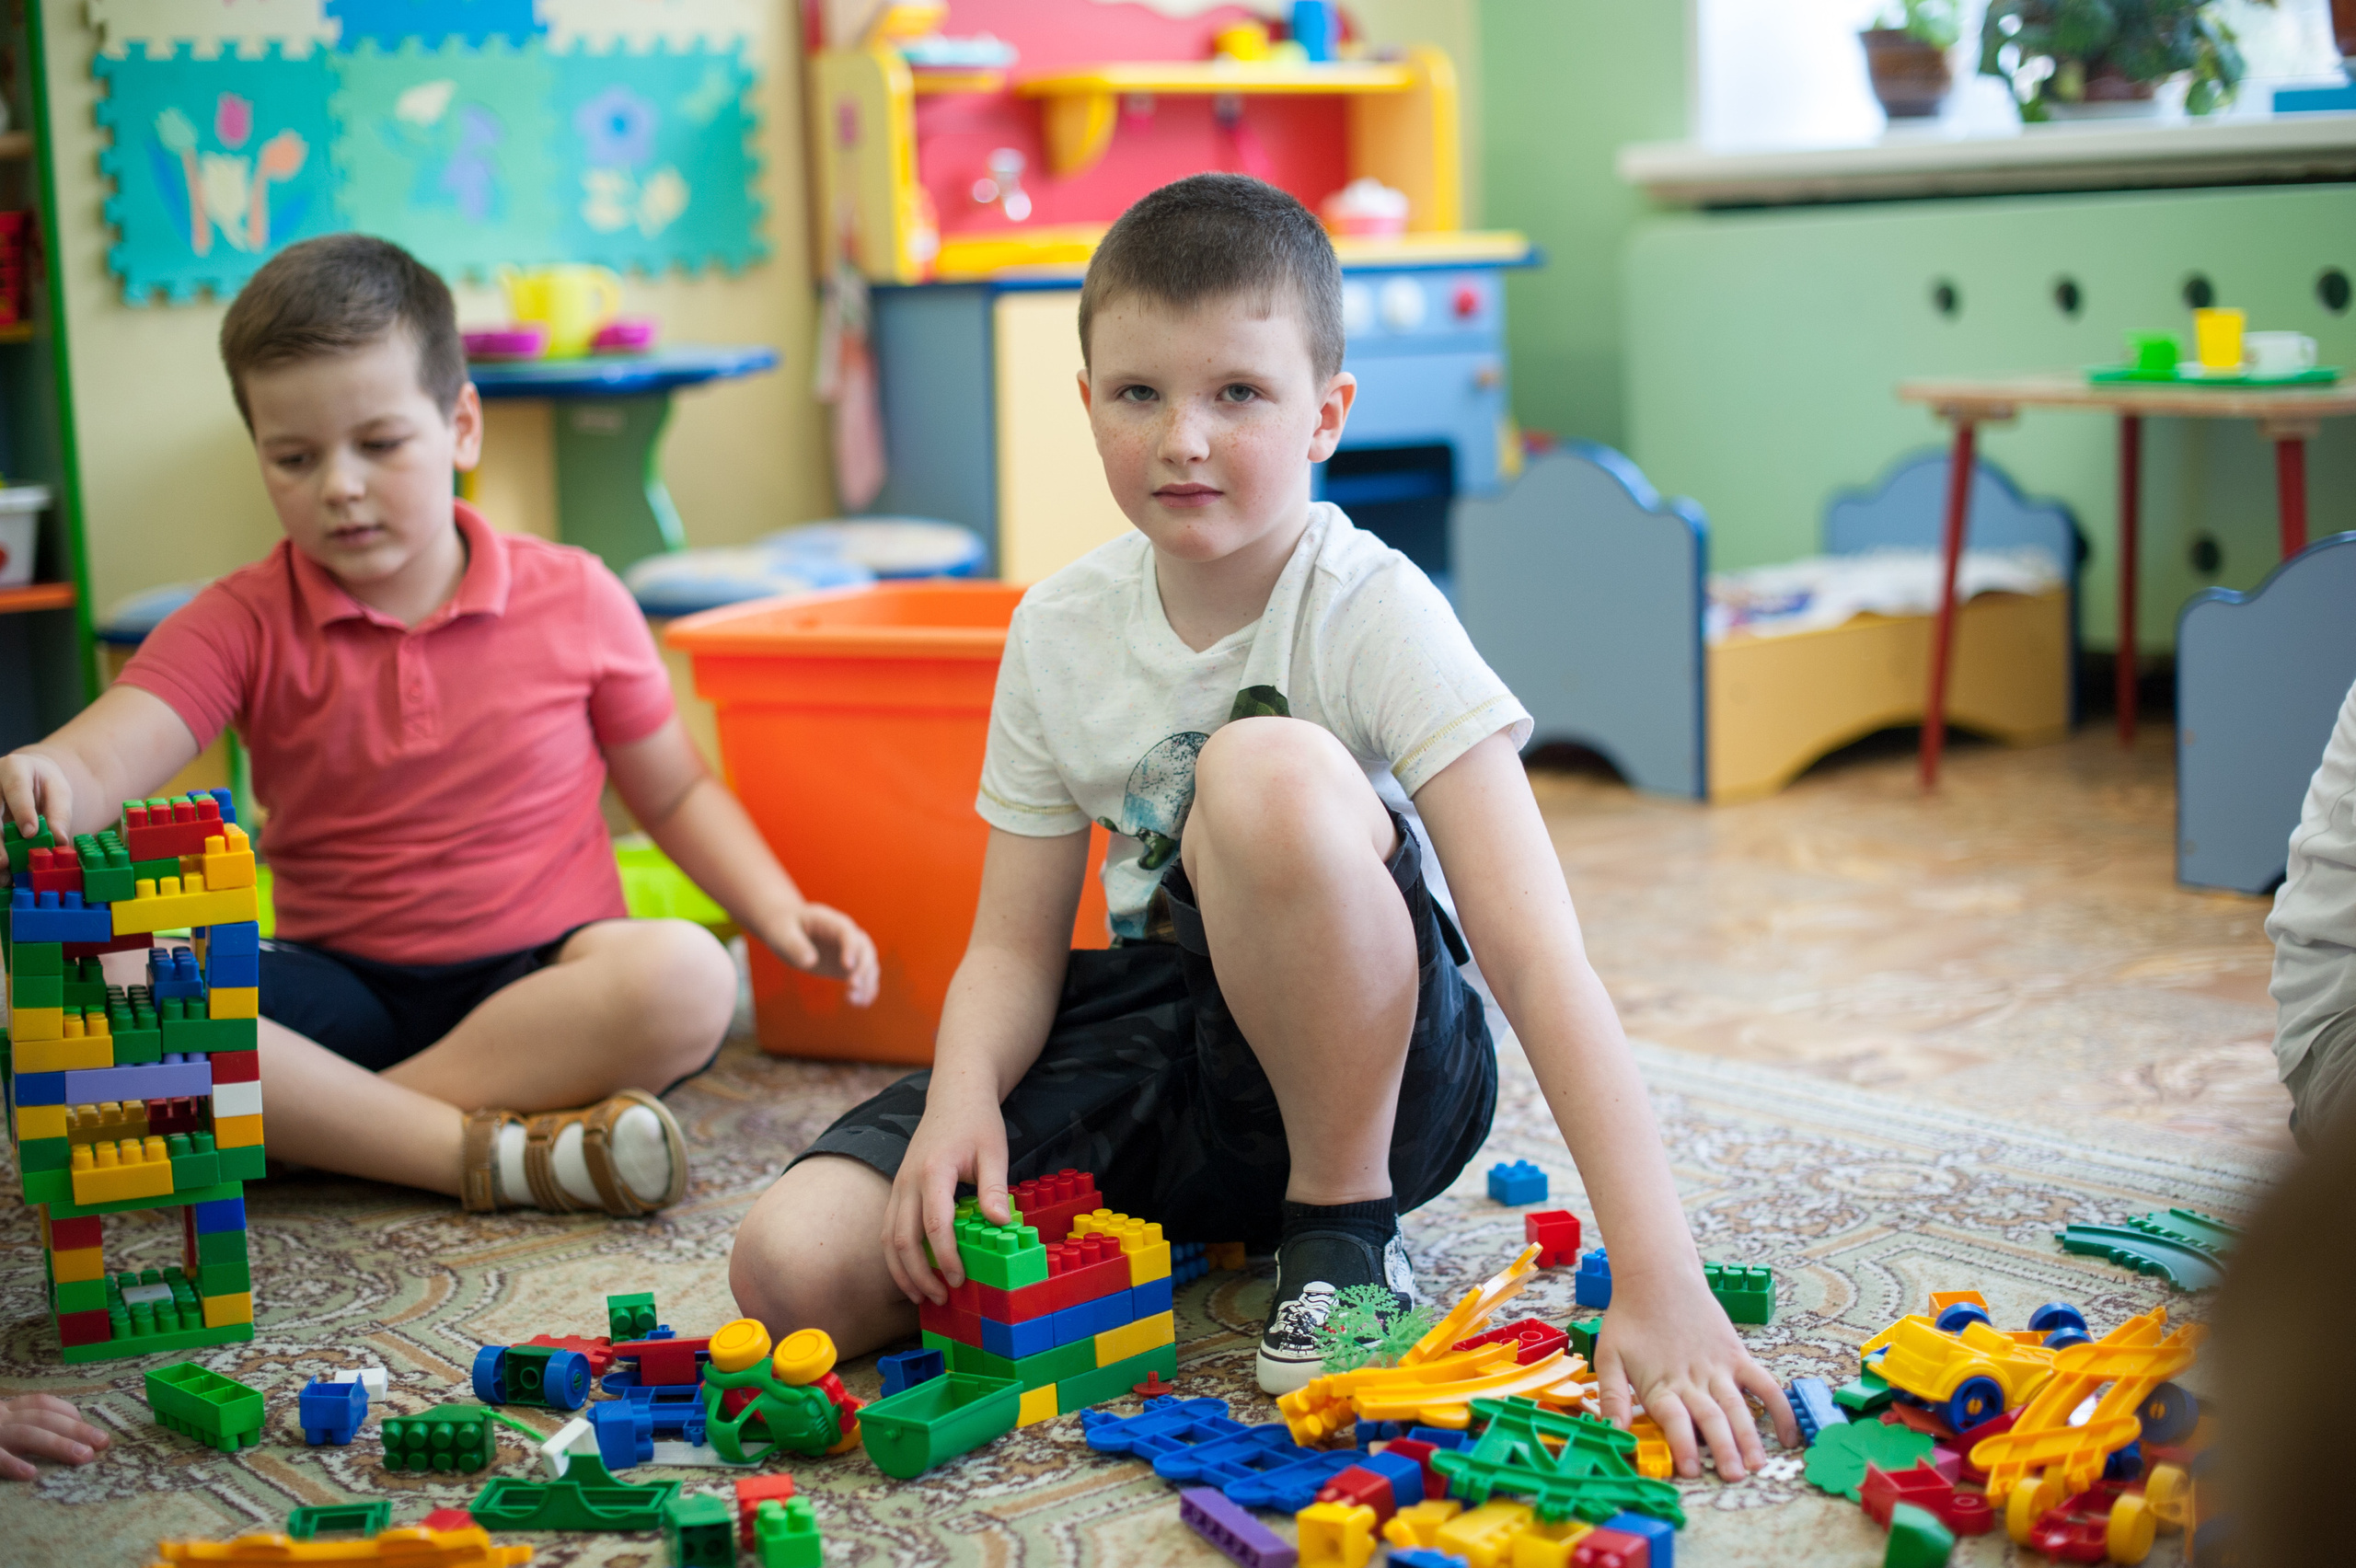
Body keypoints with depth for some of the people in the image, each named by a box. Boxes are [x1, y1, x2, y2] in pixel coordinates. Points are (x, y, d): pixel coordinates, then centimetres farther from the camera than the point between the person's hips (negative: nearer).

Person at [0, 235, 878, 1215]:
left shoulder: (574, 600, 2)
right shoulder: (243, 623, 0)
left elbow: (675, 793, 11)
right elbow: (107, 757, -17)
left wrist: (780, 915, -4)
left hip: (538, 982, 0)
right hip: (341, 993, 0)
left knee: (684, 980, -34)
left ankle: (315, 1126, -24)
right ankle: (495, 1153, -32)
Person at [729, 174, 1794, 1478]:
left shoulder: (1374, 615, -18)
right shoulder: (1059, 632, -2)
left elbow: (1538, 961, -26)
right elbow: (1015, 945, 2)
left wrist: (1659, 1281, -35)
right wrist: (963, 1092, -22)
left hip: (1376, 1073, -4)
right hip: (1170, 1070, 4)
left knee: (1266, 769, -36)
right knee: (792, 1270, -16)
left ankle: (1344, 1226, -14)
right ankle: (1216, 1219, 4)